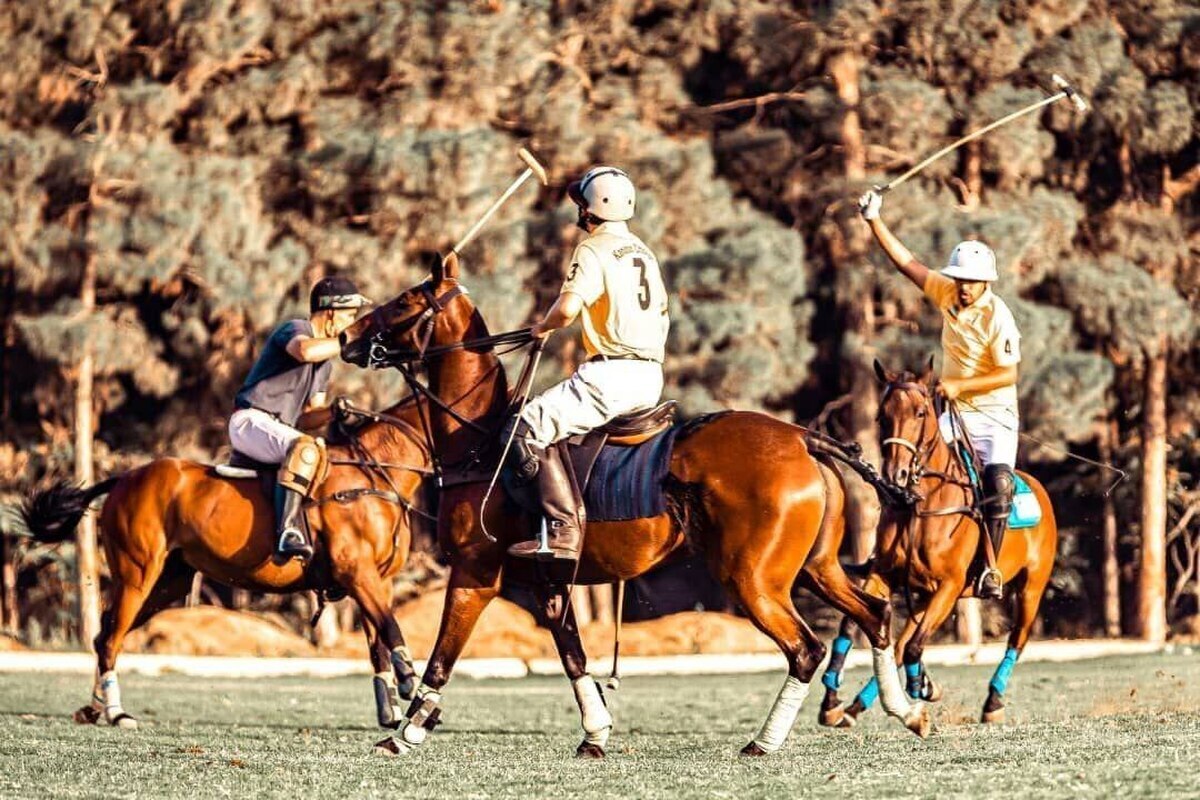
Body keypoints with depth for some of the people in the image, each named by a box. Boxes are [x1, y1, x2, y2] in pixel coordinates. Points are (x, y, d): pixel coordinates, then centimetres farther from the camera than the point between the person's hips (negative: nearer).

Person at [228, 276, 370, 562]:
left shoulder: (325, 359, 22)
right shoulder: (295, 329, -6)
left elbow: (306, 418, 19)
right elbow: (305, 350, -33)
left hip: (279, 429, 10)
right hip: (251, 421, -10)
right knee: (306, 448, -36)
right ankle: (288, 532, -47)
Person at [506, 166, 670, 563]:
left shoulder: (594, 250, -8)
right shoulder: (644, 252, 20)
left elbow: (568, 308, -22)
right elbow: (662, 316, 26)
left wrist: (543, 327, -2)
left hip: (614, 373, -9)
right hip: (651, 377, 9)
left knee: (531, 426, -12)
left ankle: (564, 531, -25)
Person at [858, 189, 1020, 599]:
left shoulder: (998, 317, -16)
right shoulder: (948, 295, 1)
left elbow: (1008, 374, -19)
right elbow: (907, 262, 6)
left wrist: (959, 386, -24)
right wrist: (874, 221, 2)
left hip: (995, 416, -6)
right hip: (956, 412, 6)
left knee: (998, 482, -25)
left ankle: (990, 567, -21)